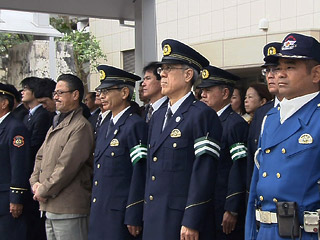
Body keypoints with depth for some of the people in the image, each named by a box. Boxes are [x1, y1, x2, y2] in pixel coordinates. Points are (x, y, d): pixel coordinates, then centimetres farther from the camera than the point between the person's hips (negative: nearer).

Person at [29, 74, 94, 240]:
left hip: (69, 208, -9)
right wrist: (35, 183, 3)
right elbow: (40, 157, 19)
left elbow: (67, 166, -19)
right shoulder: (55, 125, 18)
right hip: (50, 207, 9)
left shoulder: (81, 126, -13)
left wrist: (44, 191, -12)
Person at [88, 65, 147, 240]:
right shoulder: (105, 128, 16)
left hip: (120, 215, -8)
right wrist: (94, 212, 16)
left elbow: (140, 174, -16)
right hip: (99, 215, 8)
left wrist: (133, 217, -18)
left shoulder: (136, 125, -11)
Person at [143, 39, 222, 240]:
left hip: (183, 220, -7)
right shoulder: (158, 117, 15)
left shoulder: (202, 115, -10)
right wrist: (147, 214, 14)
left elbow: (204, 173, -16)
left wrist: (191, 223, -18)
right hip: (154, 219, 7)